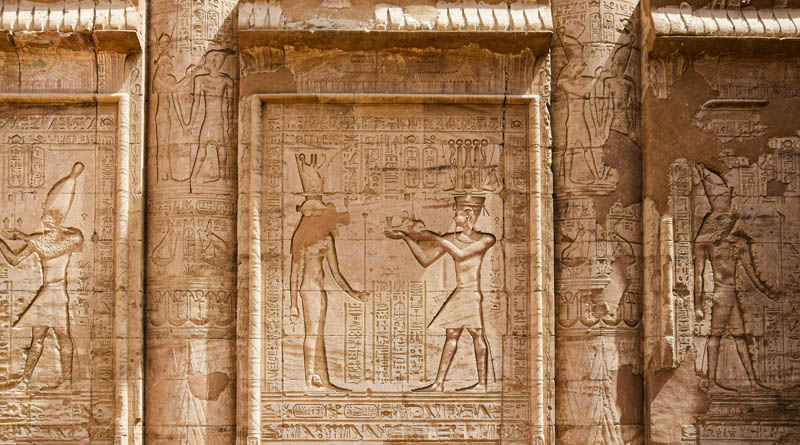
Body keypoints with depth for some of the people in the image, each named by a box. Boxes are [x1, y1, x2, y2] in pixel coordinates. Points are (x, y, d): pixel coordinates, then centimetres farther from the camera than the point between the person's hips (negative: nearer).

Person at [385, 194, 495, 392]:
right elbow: (426, 260, 9)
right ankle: (439, 383, 4)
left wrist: (434, 238, -16)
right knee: (451, 336, 5)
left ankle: (482, 383, 1)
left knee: (477, 334, -4)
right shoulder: (450, 239, 10)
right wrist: (407, 238, 1)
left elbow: (460, 254, -19)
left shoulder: (485, 240, -5)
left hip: (472, 293, -6)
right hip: (458, 294, 6)